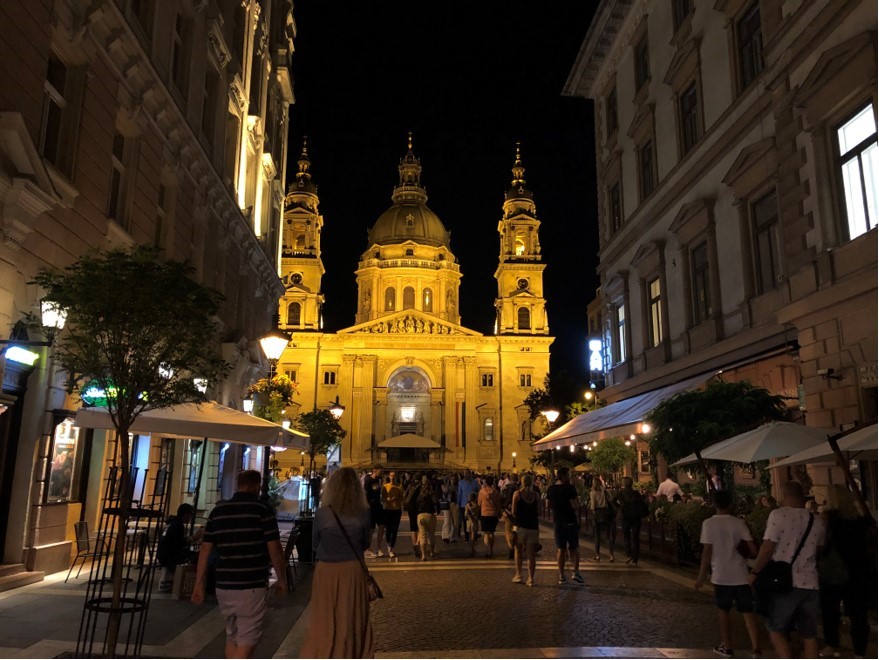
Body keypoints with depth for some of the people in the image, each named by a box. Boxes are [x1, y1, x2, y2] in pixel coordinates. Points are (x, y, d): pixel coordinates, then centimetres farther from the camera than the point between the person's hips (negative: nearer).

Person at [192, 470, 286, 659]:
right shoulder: (263, 511, -7)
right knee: (247, 640, -1)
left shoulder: (218, 511, 6)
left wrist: (199, 583, 12)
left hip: (224, 585, 5)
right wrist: (282, 580, 4)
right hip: (252, 586, -5)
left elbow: (205, 550, 6)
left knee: (232, 636, 20)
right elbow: (275, 551, -7)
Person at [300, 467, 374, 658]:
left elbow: (315, 544, 3)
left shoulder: (322, 513, -11)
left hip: (327, 571, -1)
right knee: (353, 620, 14)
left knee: (324, 621, 9)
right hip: (353, 570, 1)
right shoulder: (363, 513, -8)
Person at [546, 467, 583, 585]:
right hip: (570, 521, -5)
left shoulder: (550, 489, 3)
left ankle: (561, 576, 10)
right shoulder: (570, 488, -16)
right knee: (574, 548, 9)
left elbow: (548, 505, 12)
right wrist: (578, 503, 0)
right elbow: (575, 506, -20)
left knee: (560, 549, 9)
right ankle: (576, 572, -1)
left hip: (557, 522, 5)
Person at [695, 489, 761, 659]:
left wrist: (702, 575, -3)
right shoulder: (739, 523, -1)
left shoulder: (708, 523, -7)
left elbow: (707, 551, -10)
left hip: (721, 575, -2)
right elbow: (753, 550, -4)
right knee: (748, 612, 8)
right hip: (740, 574, 2)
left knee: (723, 610, 15)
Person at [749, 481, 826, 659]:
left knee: (776, 630, 9)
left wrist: (754, 572, -4)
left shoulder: (778, 514, -10)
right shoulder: (816, 521, 7)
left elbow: (767, 548, -14)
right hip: (810, 584, 5)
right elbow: (818, 550, 16)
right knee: (809, 634, 14)